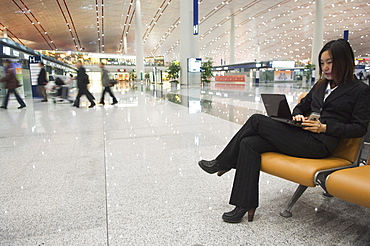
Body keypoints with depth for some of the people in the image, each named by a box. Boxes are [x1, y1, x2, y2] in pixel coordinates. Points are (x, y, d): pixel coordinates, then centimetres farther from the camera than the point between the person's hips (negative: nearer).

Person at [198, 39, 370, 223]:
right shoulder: (321, 85, 22)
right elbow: (301, 106, 28)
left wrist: (324, 127, -14)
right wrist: (297, 116, 4)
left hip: (320, 144, -7)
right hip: (302, 135, 7)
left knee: (256, 120, -17)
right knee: (249, 143, -17)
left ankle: (221, 163, -2)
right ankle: (245, 206, -12)